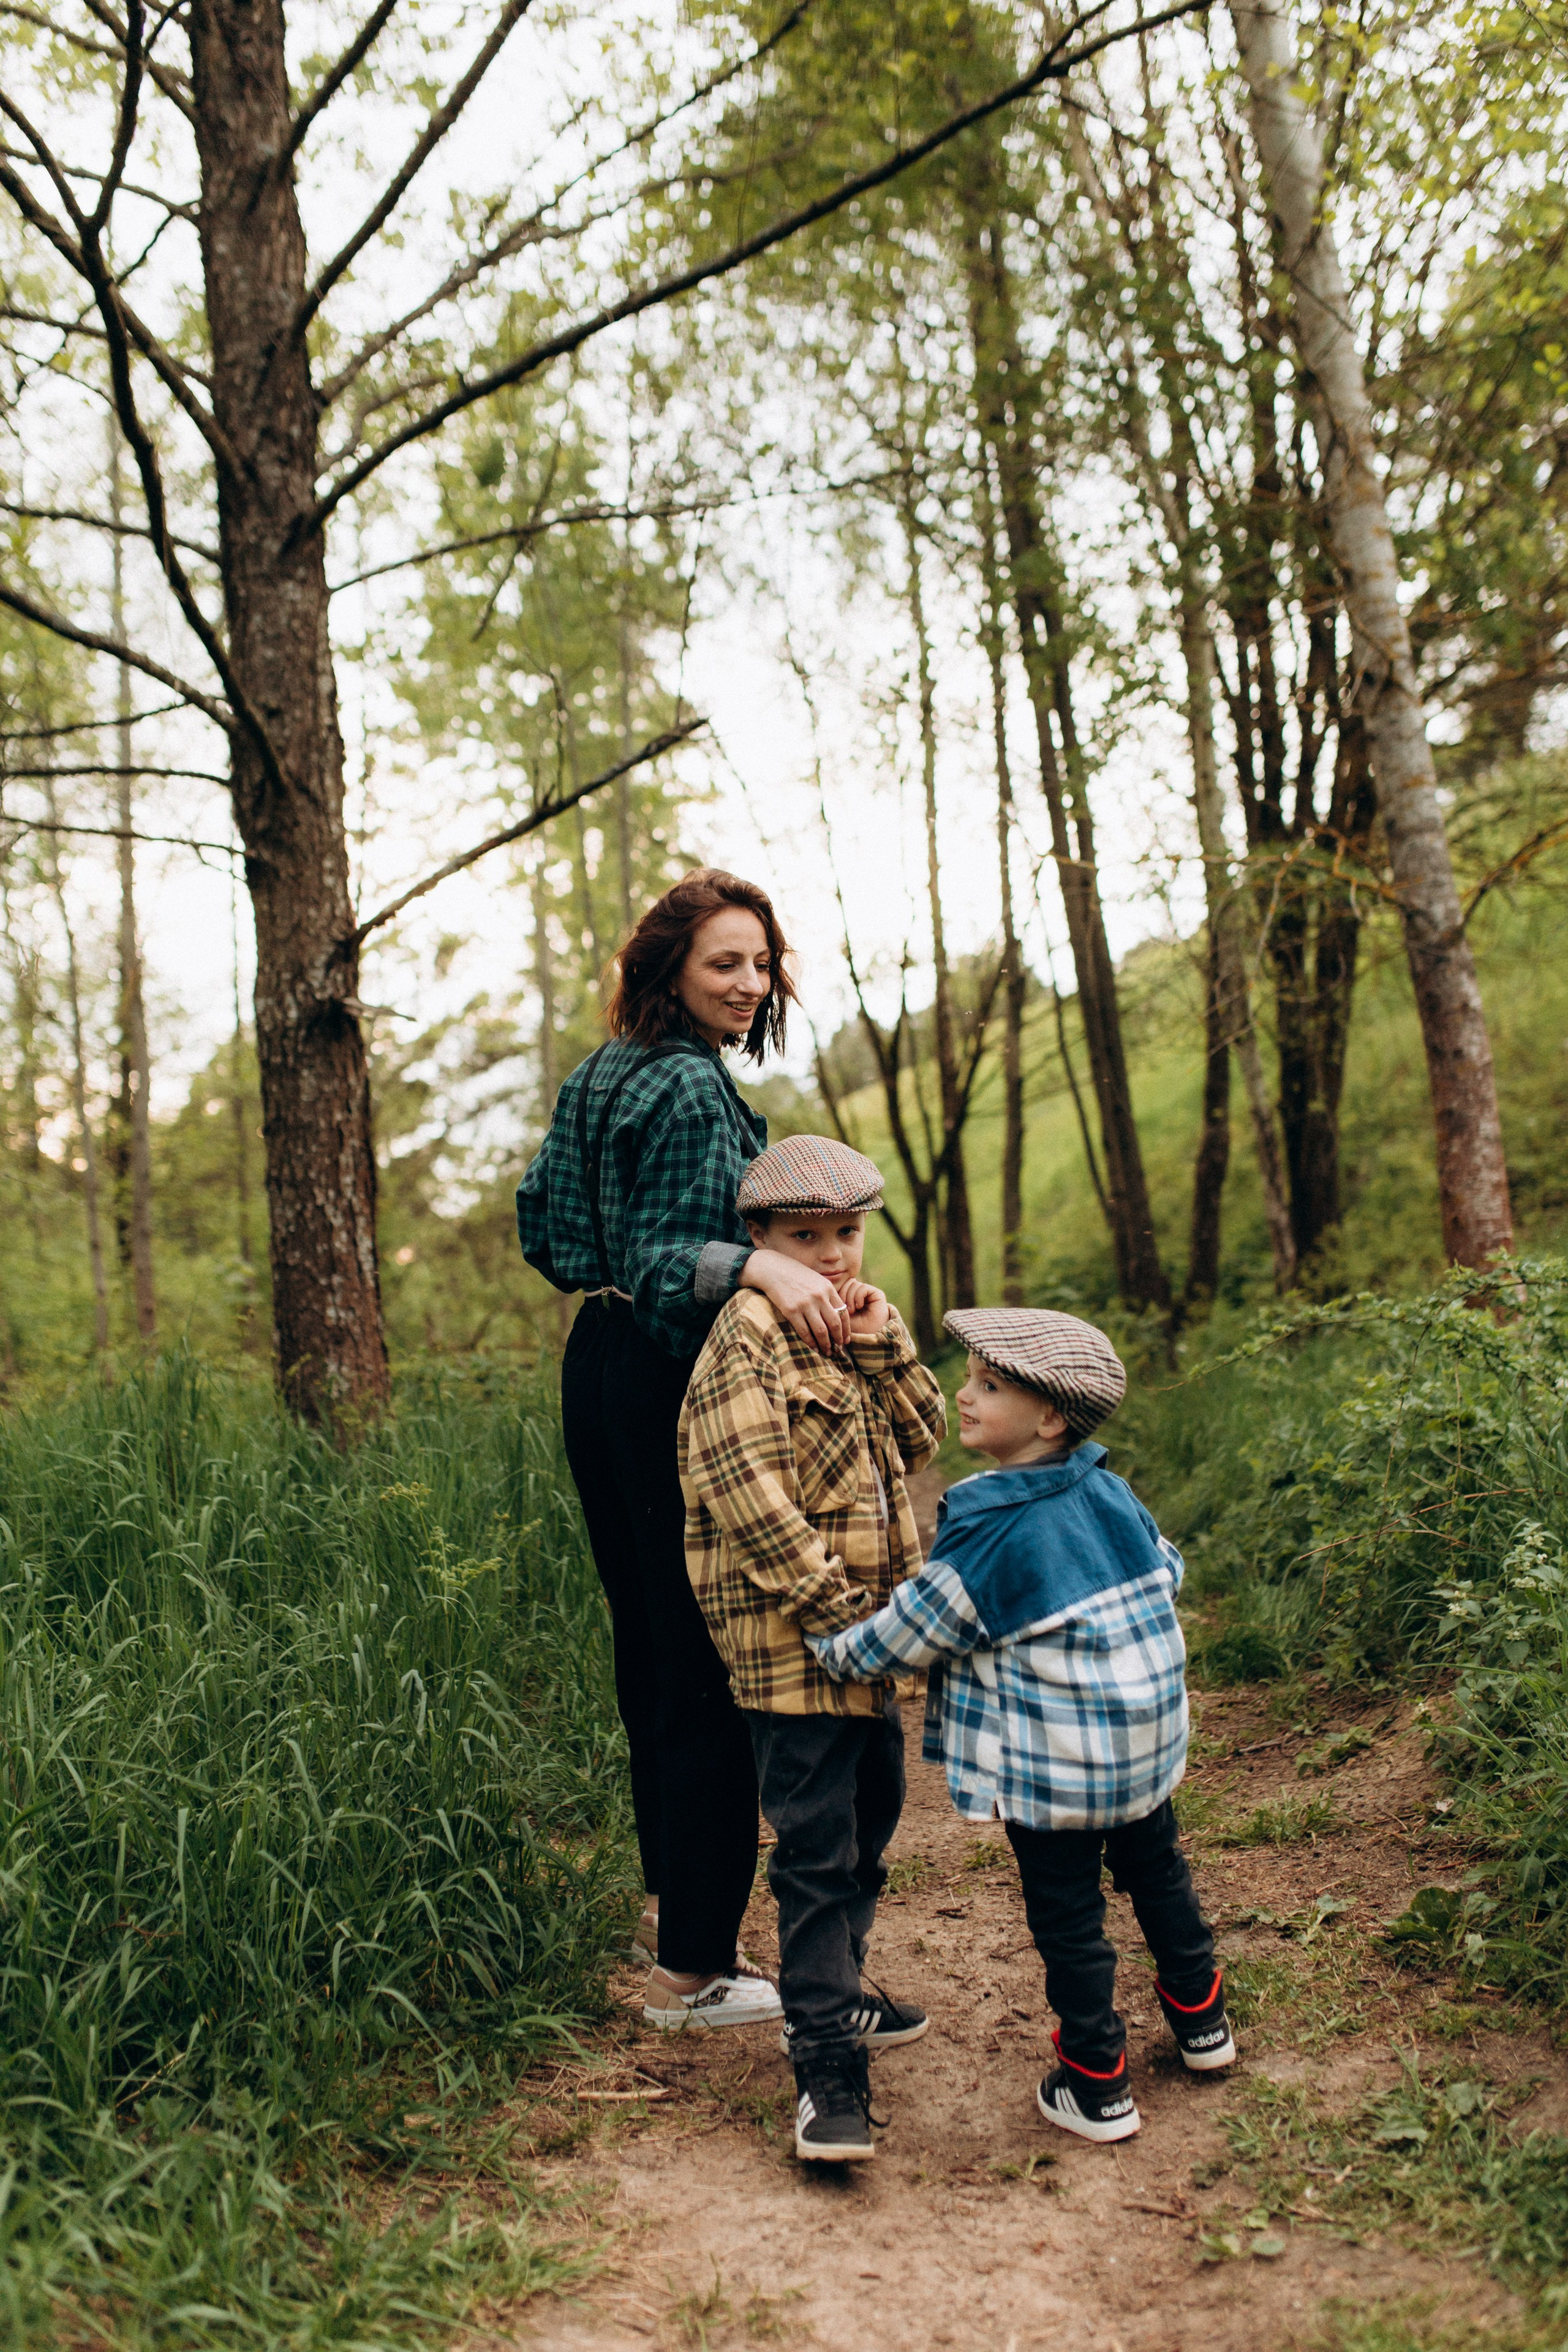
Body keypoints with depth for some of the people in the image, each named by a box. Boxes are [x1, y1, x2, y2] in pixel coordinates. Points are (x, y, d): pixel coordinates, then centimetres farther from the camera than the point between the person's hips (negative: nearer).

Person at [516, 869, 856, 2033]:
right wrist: (762, 1266, -40)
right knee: (710, 1669, -4)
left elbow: (541, 1219, 21)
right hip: (669, 1382, -10)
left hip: (598, 1368, 11)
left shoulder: (601, 1077, 13)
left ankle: (669, 1900, 34)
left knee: (647, 1642, 19)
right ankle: (695, 1967, 3)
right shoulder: (691, 1091, -16)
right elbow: (664, 1257, -24)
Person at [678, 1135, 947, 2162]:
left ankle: (835, 1989, 39)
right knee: (816, 1846, -7)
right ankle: (829, 2064, -1)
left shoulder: (861, 1326, 14)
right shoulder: (749, 1335, -13)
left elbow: (922, 1440, 9)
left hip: (866, 1624, 9)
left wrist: (882, 1347, -7)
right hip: (791, 1638, -9)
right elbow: (746, 1492, -20)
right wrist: (841, 1609, -19)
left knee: (874, 1812, 21)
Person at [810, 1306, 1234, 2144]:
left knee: (1068, 1918, 7)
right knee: (1156, 1871, 27)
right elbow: (1165, 1572, 15)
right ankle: (1201, 2020, 44)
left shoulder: (989, 1535, -22)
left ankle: (1095, 2090, 17)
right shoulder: (1110, 1494, -1)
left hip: (1051, 1767, -7)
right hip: (1147, 1741, 7)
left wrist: (830, 1649, 1)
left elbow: (912, 1631, -14)